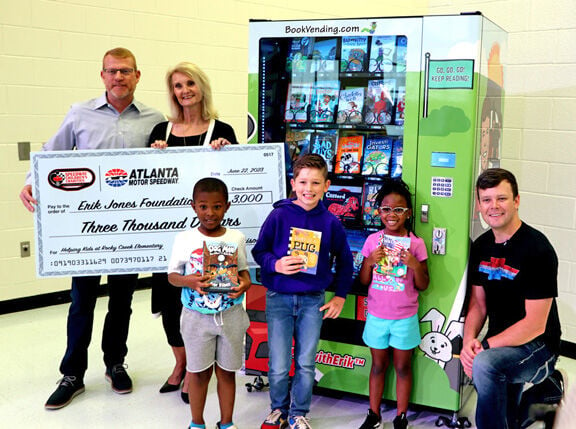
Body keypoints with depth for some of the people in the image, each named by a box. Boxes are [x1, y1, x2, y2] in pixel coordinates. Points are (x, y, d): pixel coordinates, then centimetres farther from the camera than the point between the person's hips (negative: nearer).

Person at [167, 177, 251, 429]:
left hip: (231, 315, 1)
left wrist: (245, 283, -16)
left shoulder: (236, 238, -1)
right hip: (197, 316, -1)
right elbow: (172, 275, -2)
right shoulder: (185, 239, -6)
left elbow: (243, 270, 6)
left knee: (227, 371, 12)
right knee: (199, 372, 12)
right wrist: (189, 281, -22)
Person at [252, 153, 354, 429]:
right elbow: (259, 251, 1)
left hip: (313, 300, 1)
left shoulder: (330, 222, -2)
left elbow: (344, 260, 11)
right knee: (279, 366, 5)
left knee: (306, 363, 9)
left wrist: (340, 296, 9)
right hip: (279, 298, -1)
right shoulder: (279, 215, -7)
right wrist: (276, 265, -18)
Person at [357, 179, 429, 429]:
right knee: (378, 365, 15)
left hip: (404, 318, -1)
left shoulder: (416, 244, -8)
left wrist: (415, 265, -23)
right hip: (376, 315, 2)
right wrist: (370, 261, -17)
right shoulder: (373, 240, -2)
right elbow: (363, 281, 1)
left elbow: (423, 286, -5)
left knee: (402, 367, 11)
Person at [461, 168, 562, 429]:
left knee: (485, 364, -33)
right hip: (500, 345, 7)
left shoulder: (537, 249, -18)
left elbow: (535, 324, -19)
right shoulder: (481, 246, 4)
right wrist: (469, 341, -12)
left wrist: (485, 346, -21)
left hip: (537, 347, -7)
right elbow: (478, 303, 8)